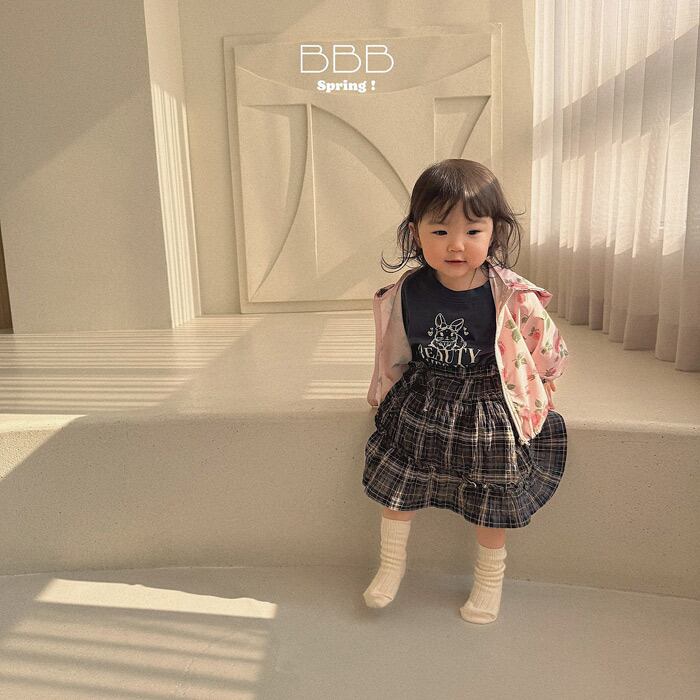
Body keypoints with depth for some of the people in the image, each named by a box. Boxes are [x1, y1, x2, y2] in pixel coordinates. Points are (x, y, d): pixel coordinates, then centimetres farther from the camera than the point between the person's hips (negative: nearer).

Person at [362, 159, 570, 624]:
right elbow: (394, 351, 5)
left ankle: (490, 579, 40)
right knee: (396, 484, 10)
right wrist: (385, 390, 11)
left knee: (490, 501, 11)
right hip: (420, 404, 3)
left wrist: (538, 393, 5)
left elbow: (546, 348, -4)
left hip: (489, 410, -2)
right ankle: (392, 564, 38)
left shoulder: (513, 298, -22)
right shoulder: (406, 293, -13)